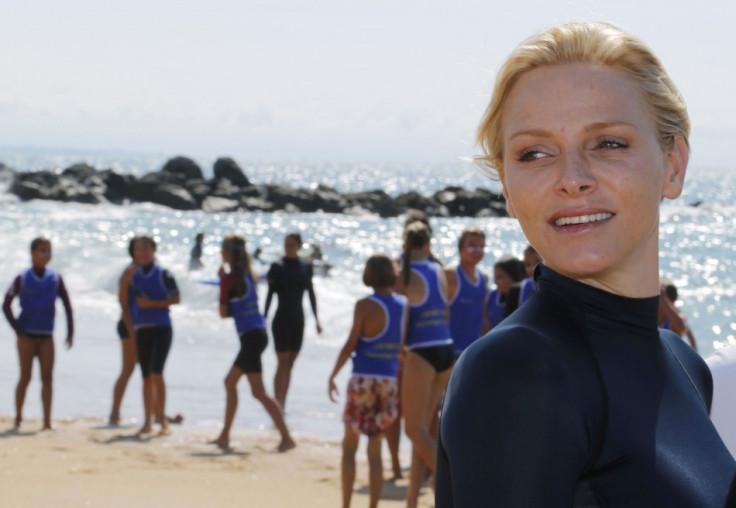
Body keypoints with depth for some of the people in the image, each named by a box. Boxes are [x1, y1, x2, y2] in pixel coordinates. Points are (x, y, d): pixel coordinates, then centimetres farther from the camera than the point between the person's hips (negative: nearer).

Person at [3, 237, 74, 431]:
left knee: (47, 377, -2)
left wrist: (70, 332, 0)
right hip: (27, 335, -2)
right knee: (25, 377, -1)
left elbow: (67, 305, 7)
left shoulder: (55, 279, 4)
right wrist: (18, 329, -10)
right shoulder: (22, 279, -3)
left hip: (46, 336, 2)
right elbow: (6, 305, -5)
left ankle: (47, 420, -1)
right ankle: (18, 418, 9)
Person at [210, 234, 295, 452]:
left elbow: (224, 313, -5)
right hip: (258, 334, 9)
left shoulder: (229, 279, -11)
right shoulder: (248, 274, 11)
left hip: (250, 337, -9)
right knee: (230, 382, 19)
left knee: (258, 392, -8)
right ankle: (224, 436, 23)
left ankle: (286, 438, -15)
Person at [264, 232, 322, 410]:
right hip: (282, 320, -5)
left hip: (298, 320, 5)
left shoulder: (306, 267, 6)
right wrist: (264, 318, -12)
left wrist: (316, 319, 12)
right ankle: (278, 405, -9)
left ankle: (282, 404, 13)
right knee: (282, 363, -9)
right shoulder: (277, 267, -7)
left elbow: (311, 293, 12)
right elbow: (270, 294, -7)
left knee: (290, 364, 8)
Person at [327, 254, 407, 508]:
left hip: (364, 380, -4)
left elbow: (350, 345, -9)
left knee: (349, 447, 7)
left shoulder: (365, 306, -11)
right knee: (375, 450, 12)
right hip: (390, 382, 4)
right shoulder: (404, 305, 3)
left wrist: (333, 375, 1)